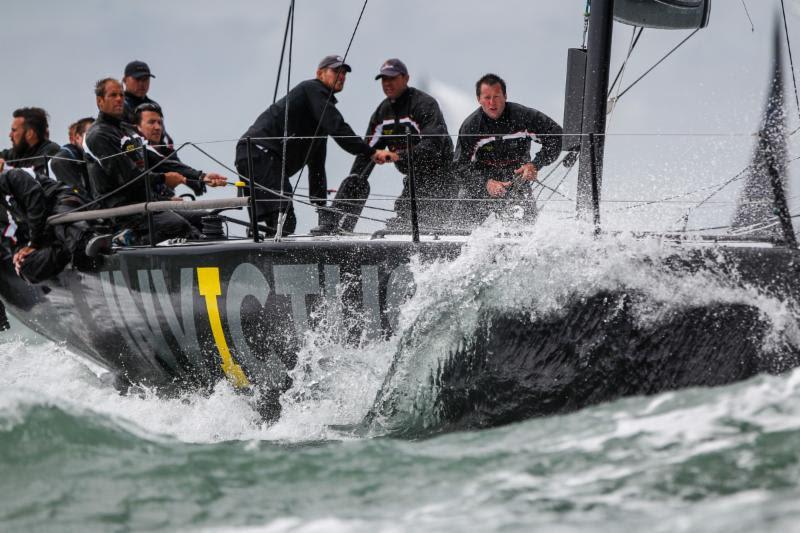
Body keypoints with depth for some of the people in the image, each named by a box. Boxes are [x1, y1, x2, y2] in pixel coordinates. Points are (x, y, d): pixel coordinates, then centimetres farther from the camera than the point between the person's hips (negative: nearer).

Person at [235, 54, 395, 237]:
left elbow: (316, 162, 33)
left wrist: (320, 201, 31)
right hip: (259, 152, -10)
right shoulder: (312, 89, 0)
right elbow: (337, 127, -14)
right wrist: (370, 152, -16)